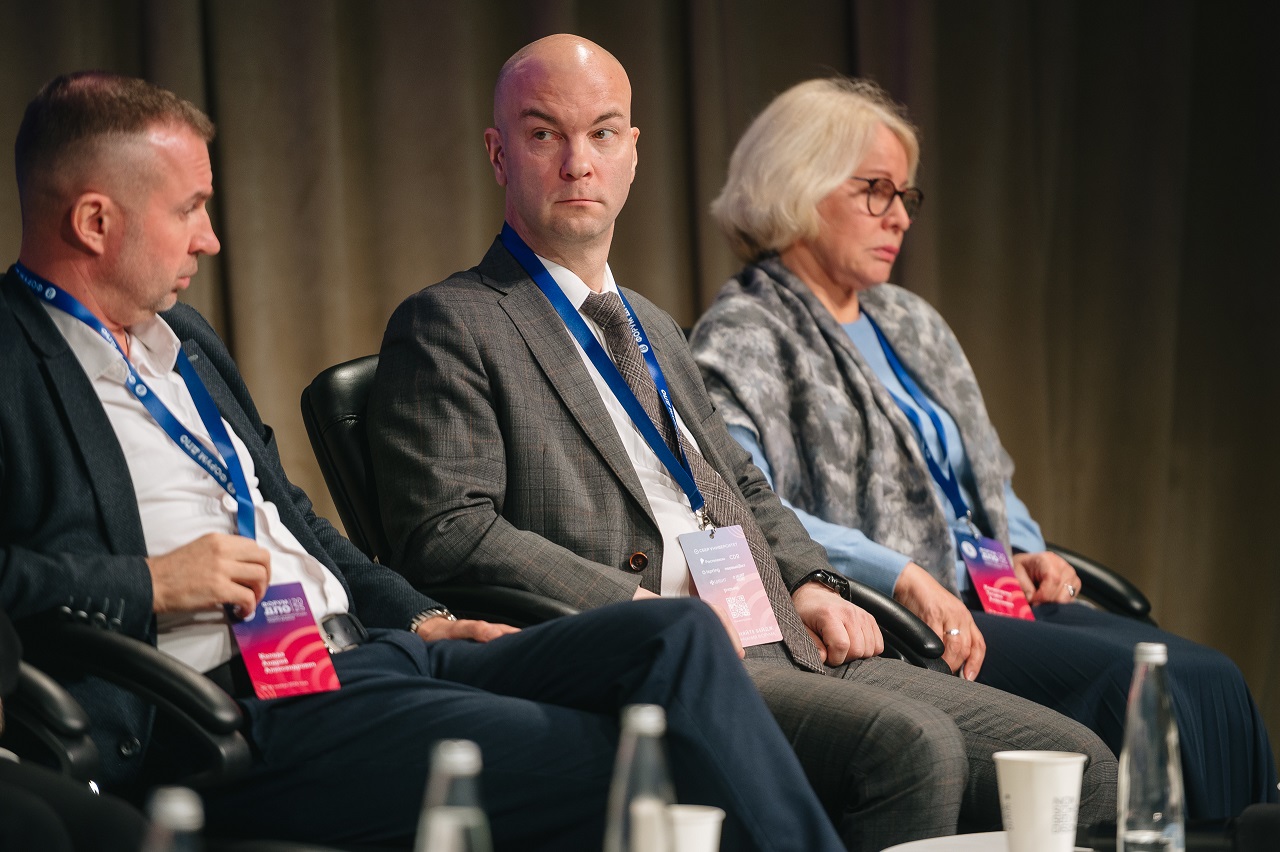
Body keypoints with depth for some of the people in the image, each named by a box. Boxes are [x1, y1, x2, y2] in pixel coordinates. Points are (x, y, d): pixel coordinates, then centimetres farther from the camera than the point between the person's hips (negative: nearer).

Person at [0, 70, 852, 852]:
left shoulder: (182, 336, 25)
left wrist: (416, 619, 16)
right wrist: (148, 585, -16)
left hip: (369, 653, 9)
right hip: (239, 712, -9)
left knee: (679, 635, -11)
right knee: (614, 767, -23)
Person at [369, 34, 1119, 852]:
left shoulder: (655, 331, 28)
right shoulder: (448, 326, 1)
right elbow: (448, 534, -11)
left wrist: (805, 586, 11)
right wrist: (642, 610, -18)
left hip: (783, 651, 8)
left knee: (1078, 761, -7)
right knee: (910, 743, -33)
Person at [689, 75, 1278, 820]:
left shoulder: (912, 323, 23)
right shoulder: (743, 336, -3)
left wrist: (1024, 554, 8)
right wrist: (901, 577, -25)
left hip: (981, 598, 8)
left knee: (1209, 677, -16)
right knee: (1127, 680, -27)